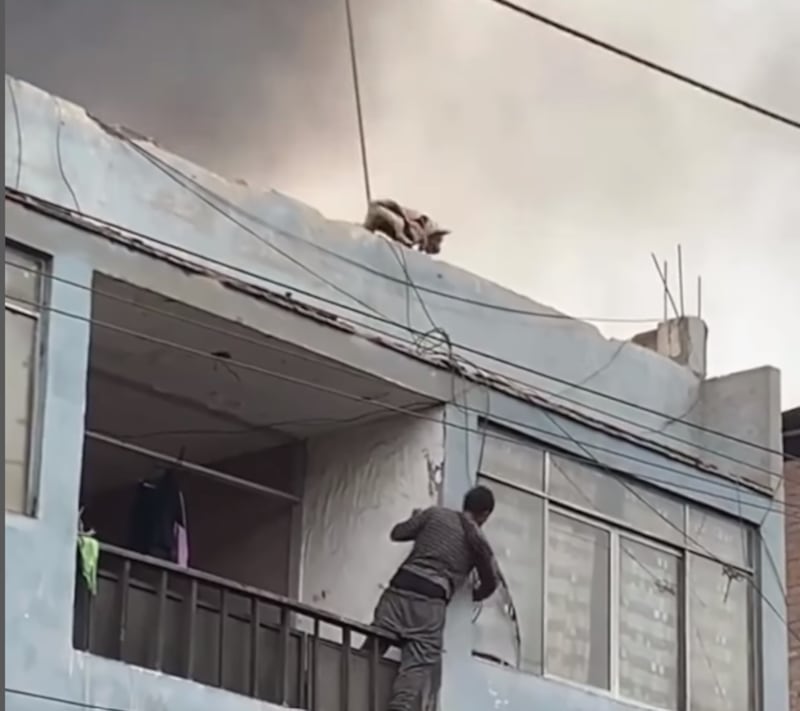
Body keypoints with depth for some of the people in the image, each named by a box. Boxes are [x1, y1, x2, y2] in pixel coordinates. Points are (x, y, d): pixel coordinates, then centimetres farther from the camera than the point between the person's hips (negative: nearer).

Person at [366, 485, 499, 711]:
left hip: (401, 587, 3)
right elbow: (490, 582, 23)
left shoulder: (435, 513, 17)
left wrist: (417, 520, 41)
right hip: (430, 599, -3)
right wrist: (473, 595, 45)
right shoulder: (478, 539, 14)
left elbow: (397, 533, 19)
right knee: (418, 664, -12)